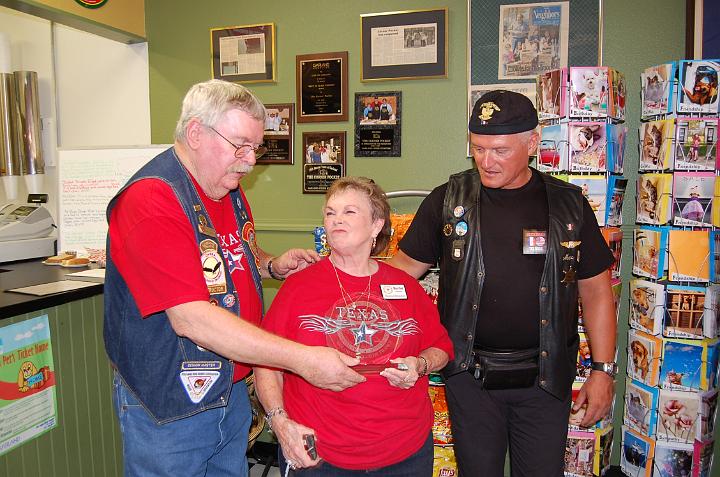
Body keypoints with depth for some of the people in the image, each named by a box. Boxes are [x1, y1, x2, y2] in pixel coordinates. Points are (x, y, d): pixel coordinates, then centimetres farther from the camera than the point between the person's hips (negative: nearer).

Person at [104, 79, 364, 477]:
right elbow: (191, 318, -30)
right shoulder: (151, 200, -23)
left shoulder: (230, 189, 5)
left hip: (232, 390, 8)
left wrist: (271, 265, -1)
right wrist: (302, 359, -31)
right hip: (168, 409, -7)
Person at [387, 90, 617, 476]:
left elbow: (595, 290, 4)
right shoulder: (448, 200, -3)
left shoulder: (569, 205, -1)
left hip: (545, 377, 1)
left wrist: (603, 370, 2)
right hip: (470, 374, 0)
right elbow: (405, 267, 1)